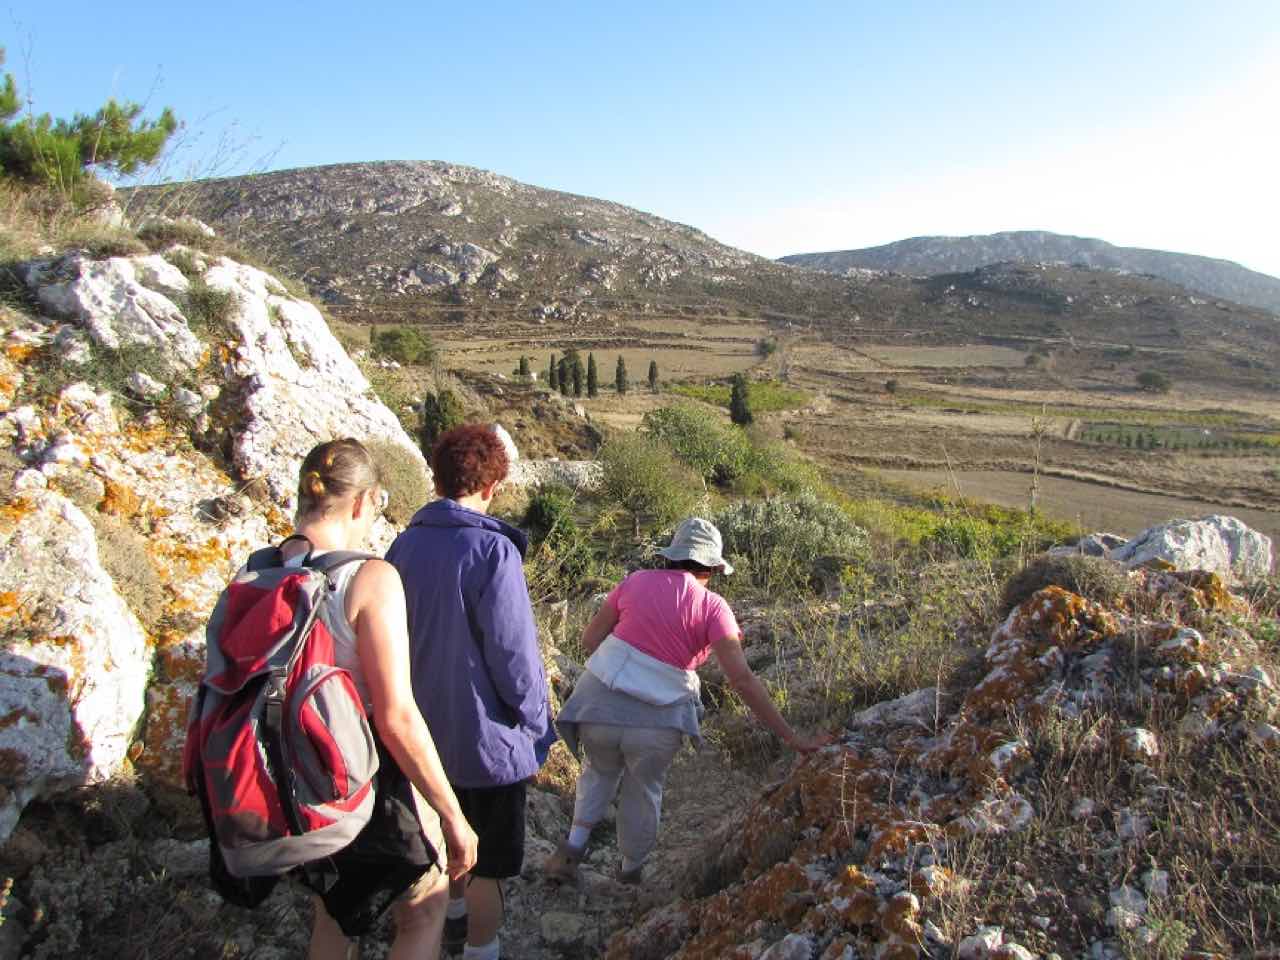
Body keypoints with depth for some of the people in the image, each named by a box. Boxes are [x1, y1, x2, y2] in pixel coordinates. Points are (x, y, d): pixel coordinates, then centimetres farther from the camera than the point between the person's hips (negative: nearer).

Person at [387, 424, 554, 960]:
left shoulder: (406, 544, -4)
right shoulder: (492, 551, -25)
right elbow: (513, 651, -23)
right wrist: (536, 719, -7)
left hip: (429, 723, 7)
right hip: (487, 732, -7)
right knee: (490, 857, 13)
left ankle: (455, 916, 50)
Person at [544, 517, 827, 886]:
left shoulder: (636, 581, 1)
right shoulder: (711, 607, -7)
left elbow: (590, 639, 6)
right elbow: (742, 679, -14)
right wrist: (790, 736, -11)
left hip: (601, 705, 2)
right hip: (657, 723, -2)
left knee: (600, 771, 33)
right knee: (643, 790, 27)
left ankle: (573, 847, 24)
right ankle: (631, 870, 44)